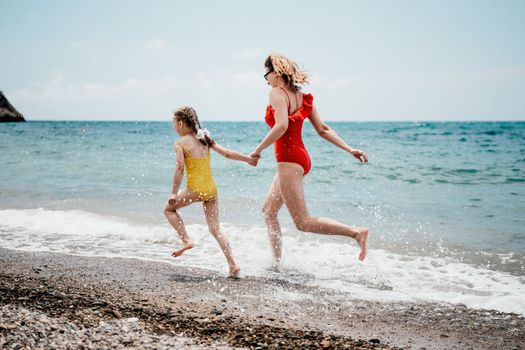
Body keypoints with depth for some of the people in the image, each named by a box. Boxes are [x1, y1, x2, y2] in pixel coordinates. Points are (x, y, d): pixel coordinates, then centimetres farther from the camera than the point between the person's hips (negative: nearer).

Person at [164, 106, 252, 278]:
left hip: (195, 189, -5)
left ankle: (186, 240, 7)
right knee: (215, 229, 8)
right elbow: (227, 153, 9)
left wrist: (174, 193, -12)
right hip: (212, 189, 5)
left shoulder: (180, 143, -4)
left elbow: (180, 168, -14)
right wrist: (249, 158, 19)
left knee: (169, 209, 21)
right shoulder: (204, 139, 11)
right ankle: (233, 265, 0)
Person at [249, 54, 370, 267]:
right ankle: (276, 263, 23)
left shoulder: (277, 93, -10)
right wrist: (350, 150, 7)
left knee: (303, 222, -7)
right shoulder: (302, 97, 14)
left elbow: (281, 126, -26)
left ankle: (356, 232, -13)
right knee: (268, 210, 19)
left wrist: (258, 151, -18)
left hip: (289, 160, -10)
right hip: (300, 158, 10)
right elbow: (323, 130, 9)